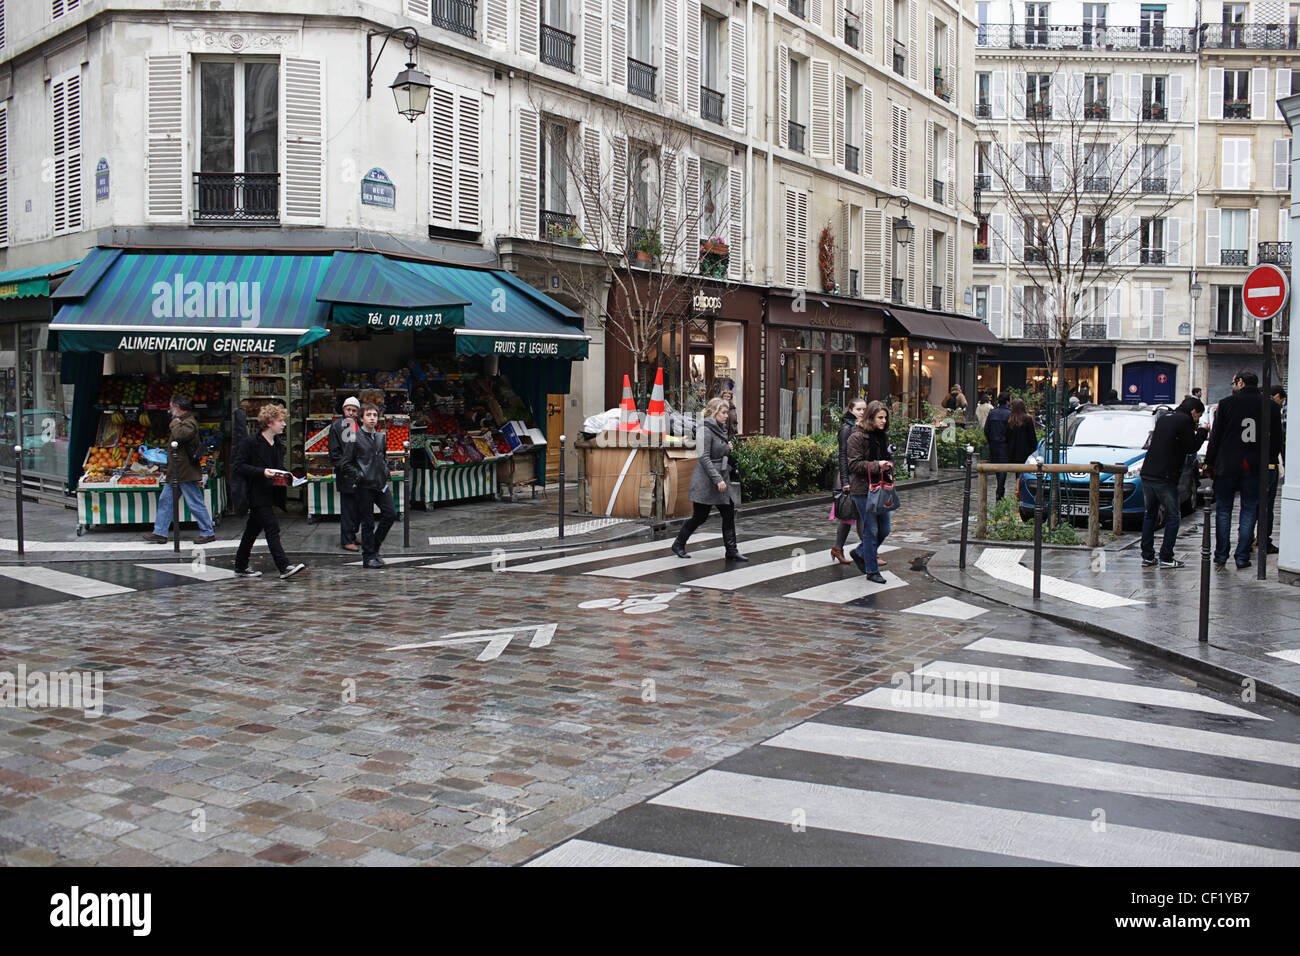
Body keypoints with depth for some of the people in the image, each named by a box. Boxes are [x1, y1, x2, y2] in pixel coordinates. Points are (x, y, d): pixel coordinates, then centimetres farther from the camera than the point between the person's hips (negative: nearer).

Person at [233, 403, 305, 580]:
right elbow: (242, 467, -11)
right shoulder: (252, 442, -9)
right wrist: (263, 472, -23)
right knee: (272, 529, -13)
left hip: (271, 493, 8)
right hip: (257, 494, -8)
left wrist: (285, 475, 4)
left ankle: (241, 567, 23)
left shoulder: (278, 445, 14)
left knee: (252, 530, 14)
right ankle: (284, 567, -16)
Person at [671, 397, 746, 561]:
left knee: (729, 514, 3)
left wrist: (728, 449, 5)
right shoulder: (704, 430, -14)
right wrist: (717, 479, -24)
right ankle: (678, 544, 20)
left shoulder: (720, 429, 13)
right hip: (705, 481, -8)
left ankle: (732, 551, 8)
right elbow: (704, 458, -20)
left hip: (720, 478, 8)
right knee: (700, 517, 1)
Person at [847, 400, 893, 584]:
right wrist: (877, 466, -23)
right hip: (863, 489, -8)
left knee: (884, 529, 10)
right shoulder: (857, 436, -10)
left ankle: (859, 552, 32)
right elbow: (854, 464, -15)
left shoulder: (883, 435, 13)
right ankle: (872, 571, 8)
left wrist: (889, 466, 5)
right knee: (871, 530, -3)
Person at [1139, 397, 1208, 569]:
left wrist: (1193, 430, 21)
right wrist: (1202, 431, 9)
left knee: (1150, 514, 15)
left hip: (1147, 473, 7)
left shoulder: (1163, 419, 18)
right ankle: (1166, 558, 1)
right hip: (1165, 477, -7)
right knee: (1173, 517, 4)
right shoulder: (1185, 421, -6)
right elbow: (1191, 447, -6)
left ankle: (1147, 556, 14)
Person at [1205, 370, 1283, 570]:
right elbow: (1277, 440, 8)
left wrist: (1209, 463, 6)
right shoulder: (1271, 406, 3)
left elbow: (1215, 436, -2)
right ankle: (1242, 557, 7)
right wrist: (1268, 461, 19)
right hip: (1255, 469, 2)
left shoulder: (1226, 403, -5)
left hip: (1227, 466, -2)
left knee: (1223, 511, 7)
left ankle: (1221, 556, 8)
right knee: (1249, 512, 8)